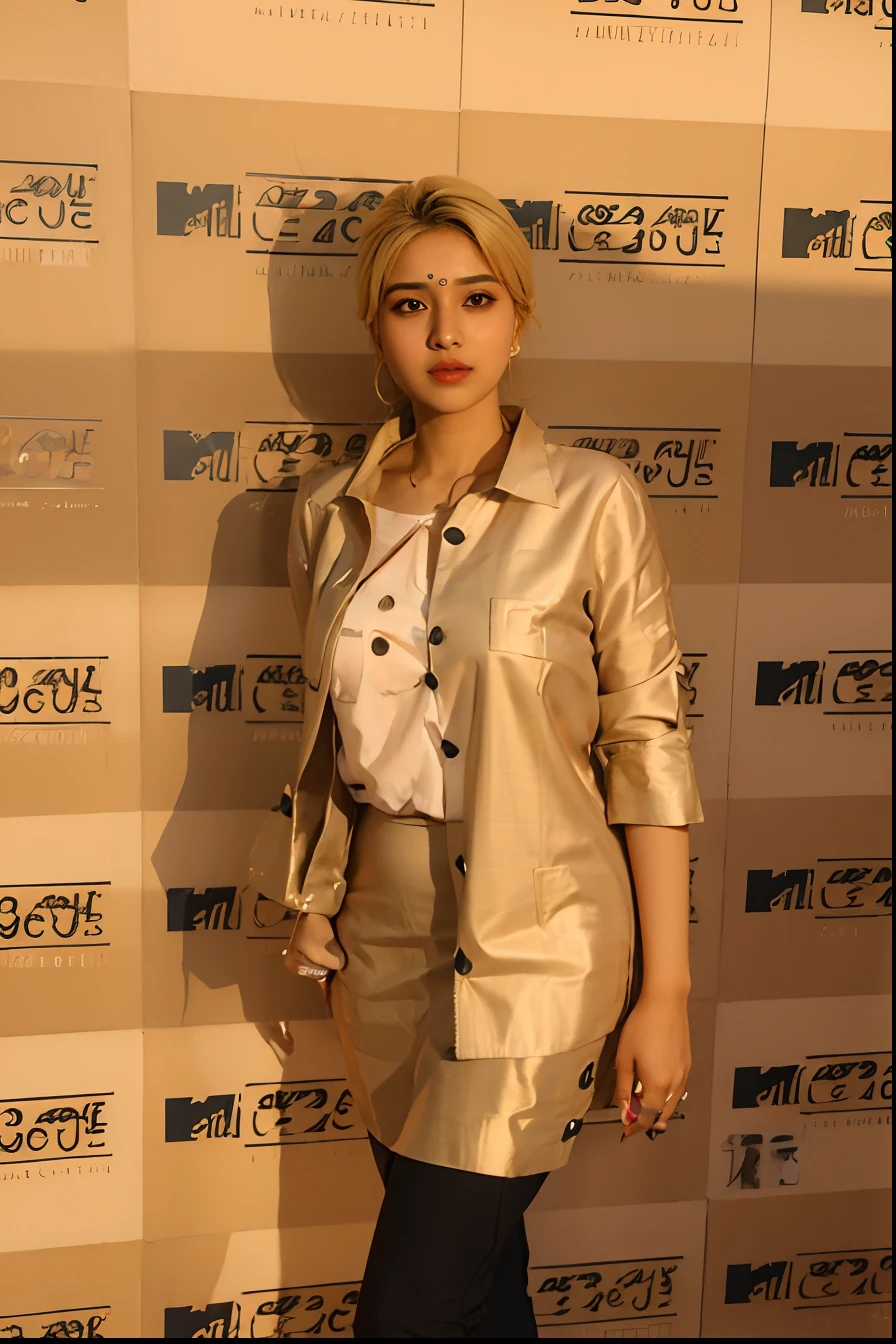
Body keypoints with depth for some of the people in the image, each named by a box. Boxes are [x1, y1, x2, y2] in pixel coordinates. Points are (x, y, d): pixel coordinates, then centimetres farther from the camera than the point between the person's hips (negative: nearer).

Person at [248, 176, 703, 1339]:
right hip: (384, 935, 5)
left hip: (533, 948, -4)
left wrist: (665, 989, -8)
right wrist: (316, 916, 13)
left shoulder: (592, 502, -10)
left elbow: (649, 749, -9)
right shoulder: (331, 511, 3)